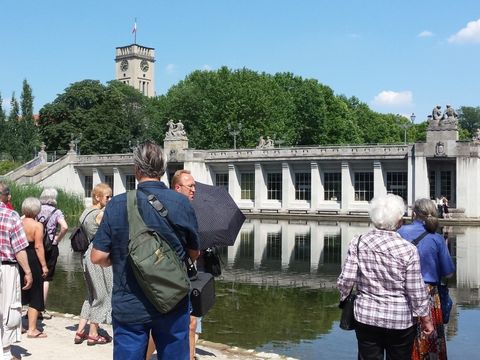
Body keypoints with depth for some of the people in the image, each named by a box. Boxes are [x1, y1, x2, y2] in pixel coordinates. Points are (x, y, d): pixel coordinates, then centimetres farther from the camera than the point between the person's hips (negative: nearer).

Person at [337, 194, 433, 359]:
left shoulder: (358, 243, -8)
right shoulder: (408, 250, -14)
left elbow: (345, 280, -9)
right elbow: (416, 291, -10)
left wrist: (344, 299, 11)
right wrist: (425, 318, 4)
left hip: (366, 316, 2)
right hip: (400, 320, -2)